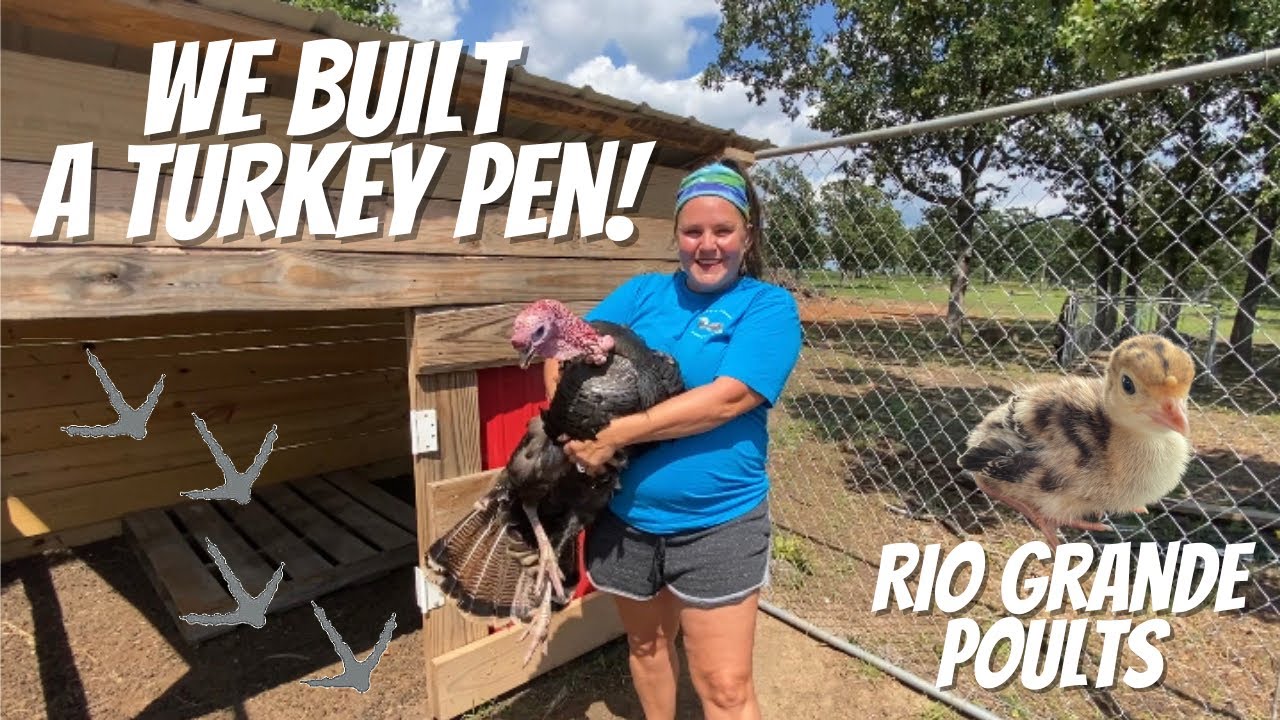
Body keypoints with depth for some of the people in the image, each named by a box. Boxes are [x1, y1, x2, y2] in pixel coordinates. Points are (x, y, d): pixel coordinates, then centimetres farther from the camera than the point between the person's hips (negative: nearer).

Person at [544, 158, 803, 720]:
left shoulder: (769, 306, -7)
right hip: (625, 515, 4)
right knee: (646, 645, 26)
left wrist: (614, 433, -23)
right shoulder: (643, 291, 4)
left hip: (716, 524, -4)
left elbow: (727, 398, -21)